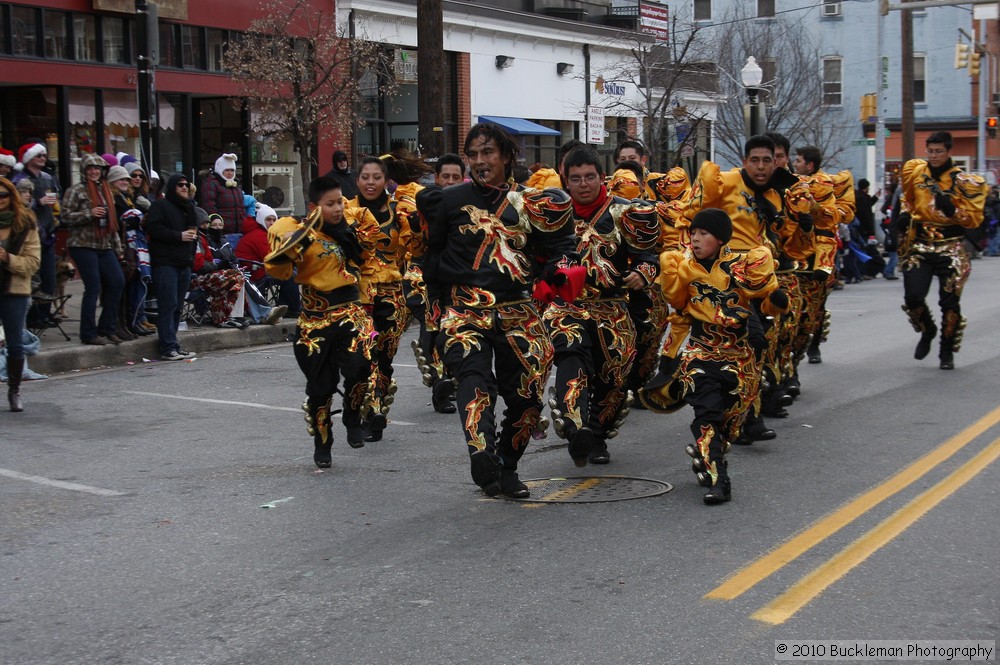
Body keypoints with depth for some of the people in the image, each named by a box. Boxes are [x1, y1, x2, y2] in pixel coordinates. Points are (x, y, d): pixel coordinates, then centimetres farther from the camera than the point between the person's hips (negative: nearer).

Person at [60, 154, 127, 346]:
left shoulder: (106, 190, 18)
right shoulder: (76, 191, -3)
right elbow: (65, 217, -9)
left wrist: (118, 247, 20)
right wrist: (89, 213, -19)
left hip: (105, 246, 7)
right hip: (83, 245, -7)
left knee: (117, 282, -1)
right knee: (93, 287, -8)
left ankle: (107, 328, 11)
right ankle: (88, 333, 2)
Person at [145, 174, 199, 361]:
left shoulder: (187, 208, 24)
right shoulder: (160, 206, -1)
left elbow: (194, 229, 32)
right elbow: (153, 229, -14)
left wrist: (192, 235, 11)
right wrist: (179, 236, -15)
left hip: (184, 264, 8)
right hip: (165, 263, -8)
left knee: (177, 306, 8)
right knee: (168, 305, -11)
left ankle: (172, 345, 13)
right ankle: (168, 348, -12)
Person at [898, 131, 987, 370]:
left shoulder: (964, 181, -5)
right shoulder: (914, 172, 4)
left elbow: (974, 219, -7)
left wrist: (952, 209, -22)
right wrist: (905, 214, 8)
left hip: (949, 248, -2)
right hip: (919, 245, 2)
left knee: (949, 302, 0)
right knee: (913, 297, -9)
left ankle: (947, 351, 19)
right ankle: (927, 332, 23)